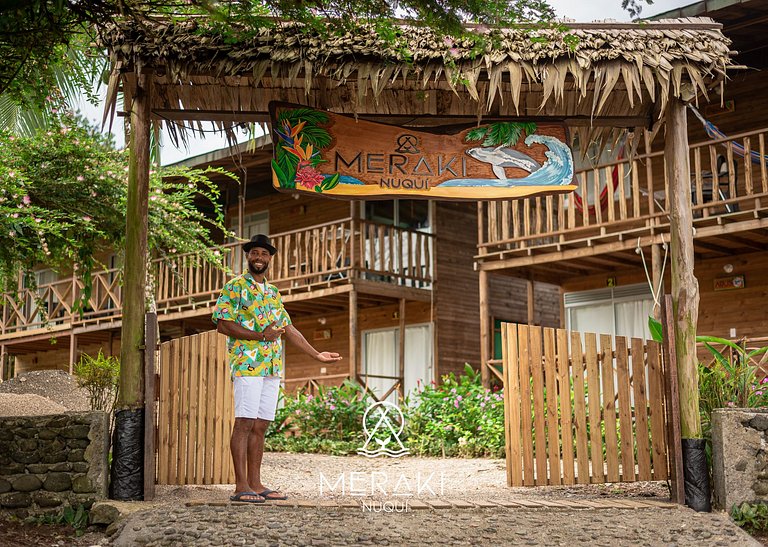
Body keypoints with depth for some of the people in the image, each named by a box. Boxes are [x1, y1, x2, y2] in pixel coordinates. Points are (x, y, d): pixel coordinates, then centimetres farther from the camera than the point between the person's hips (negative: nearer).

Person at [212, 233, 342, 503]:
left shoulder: (273, 292, 22)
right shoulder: (235, 286, 0)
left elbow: (289, 329, 24)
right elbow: (223, 324, -10)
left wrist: (317, 354, 21)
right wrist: (260, 335, -15)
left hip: (272, 368, 7)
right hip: (247, 364, -7)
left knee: (260, 426, 7)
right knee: (244, 423, -9)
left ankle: (255, 483, 11)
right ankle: (241, 486, -8)